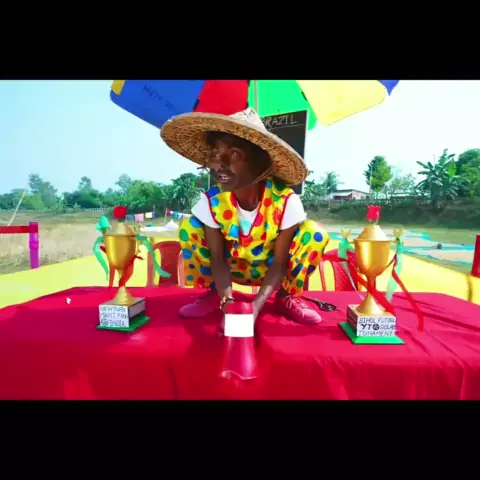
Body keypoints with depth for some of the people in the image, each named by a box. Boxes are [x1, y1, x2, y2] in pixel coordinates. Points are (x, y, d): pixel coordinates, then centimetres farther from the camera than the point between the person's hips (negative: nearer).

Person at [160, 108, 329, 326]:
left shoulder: (286, 201, -28)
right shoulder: (210, 201, -22)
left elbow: (279, 263, -23)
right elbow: (217, 259, -19)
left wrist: (256, 306, -37)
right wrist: (228, 302, -36)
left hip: (271, 269, -1)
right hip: (232, 269, 2)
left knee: (315, 234, -27)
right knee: (189, 227, -21)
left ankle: (287, 296, -2)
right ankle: (213, 293, 1)